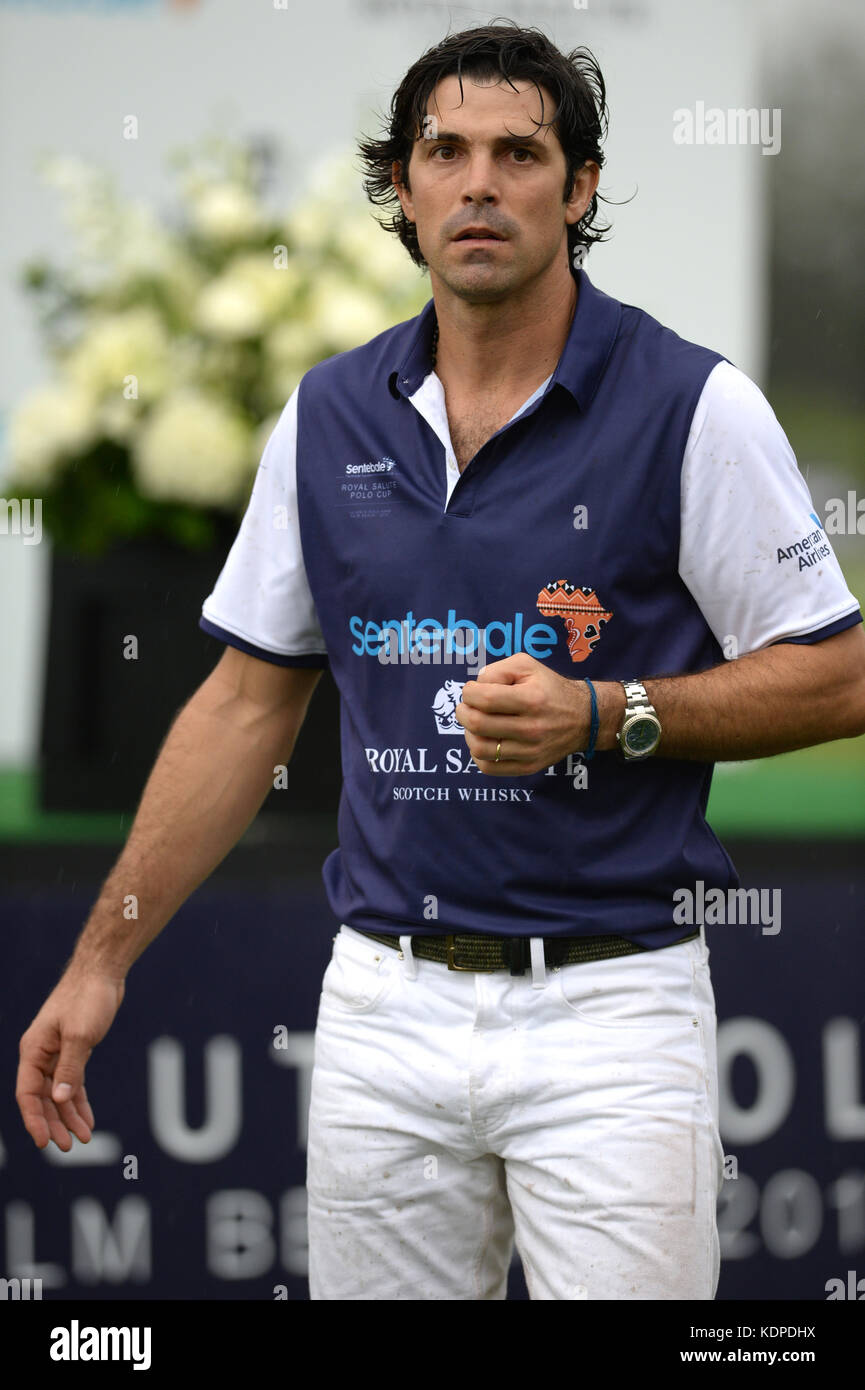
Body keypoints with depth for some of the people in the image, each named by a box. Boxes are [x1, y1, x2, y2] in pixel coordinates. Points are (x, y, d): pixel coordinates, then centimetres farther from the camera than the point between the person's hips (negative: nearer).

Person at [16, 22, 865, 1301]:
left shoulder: (690, 406, -7)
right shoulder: (330, 416, 7)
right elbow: (247, 706, 13)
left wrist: (604, 714, -18)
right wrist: (101, 961, 10)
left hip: (608, 1003, -4)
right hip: (384, 1000, 4)